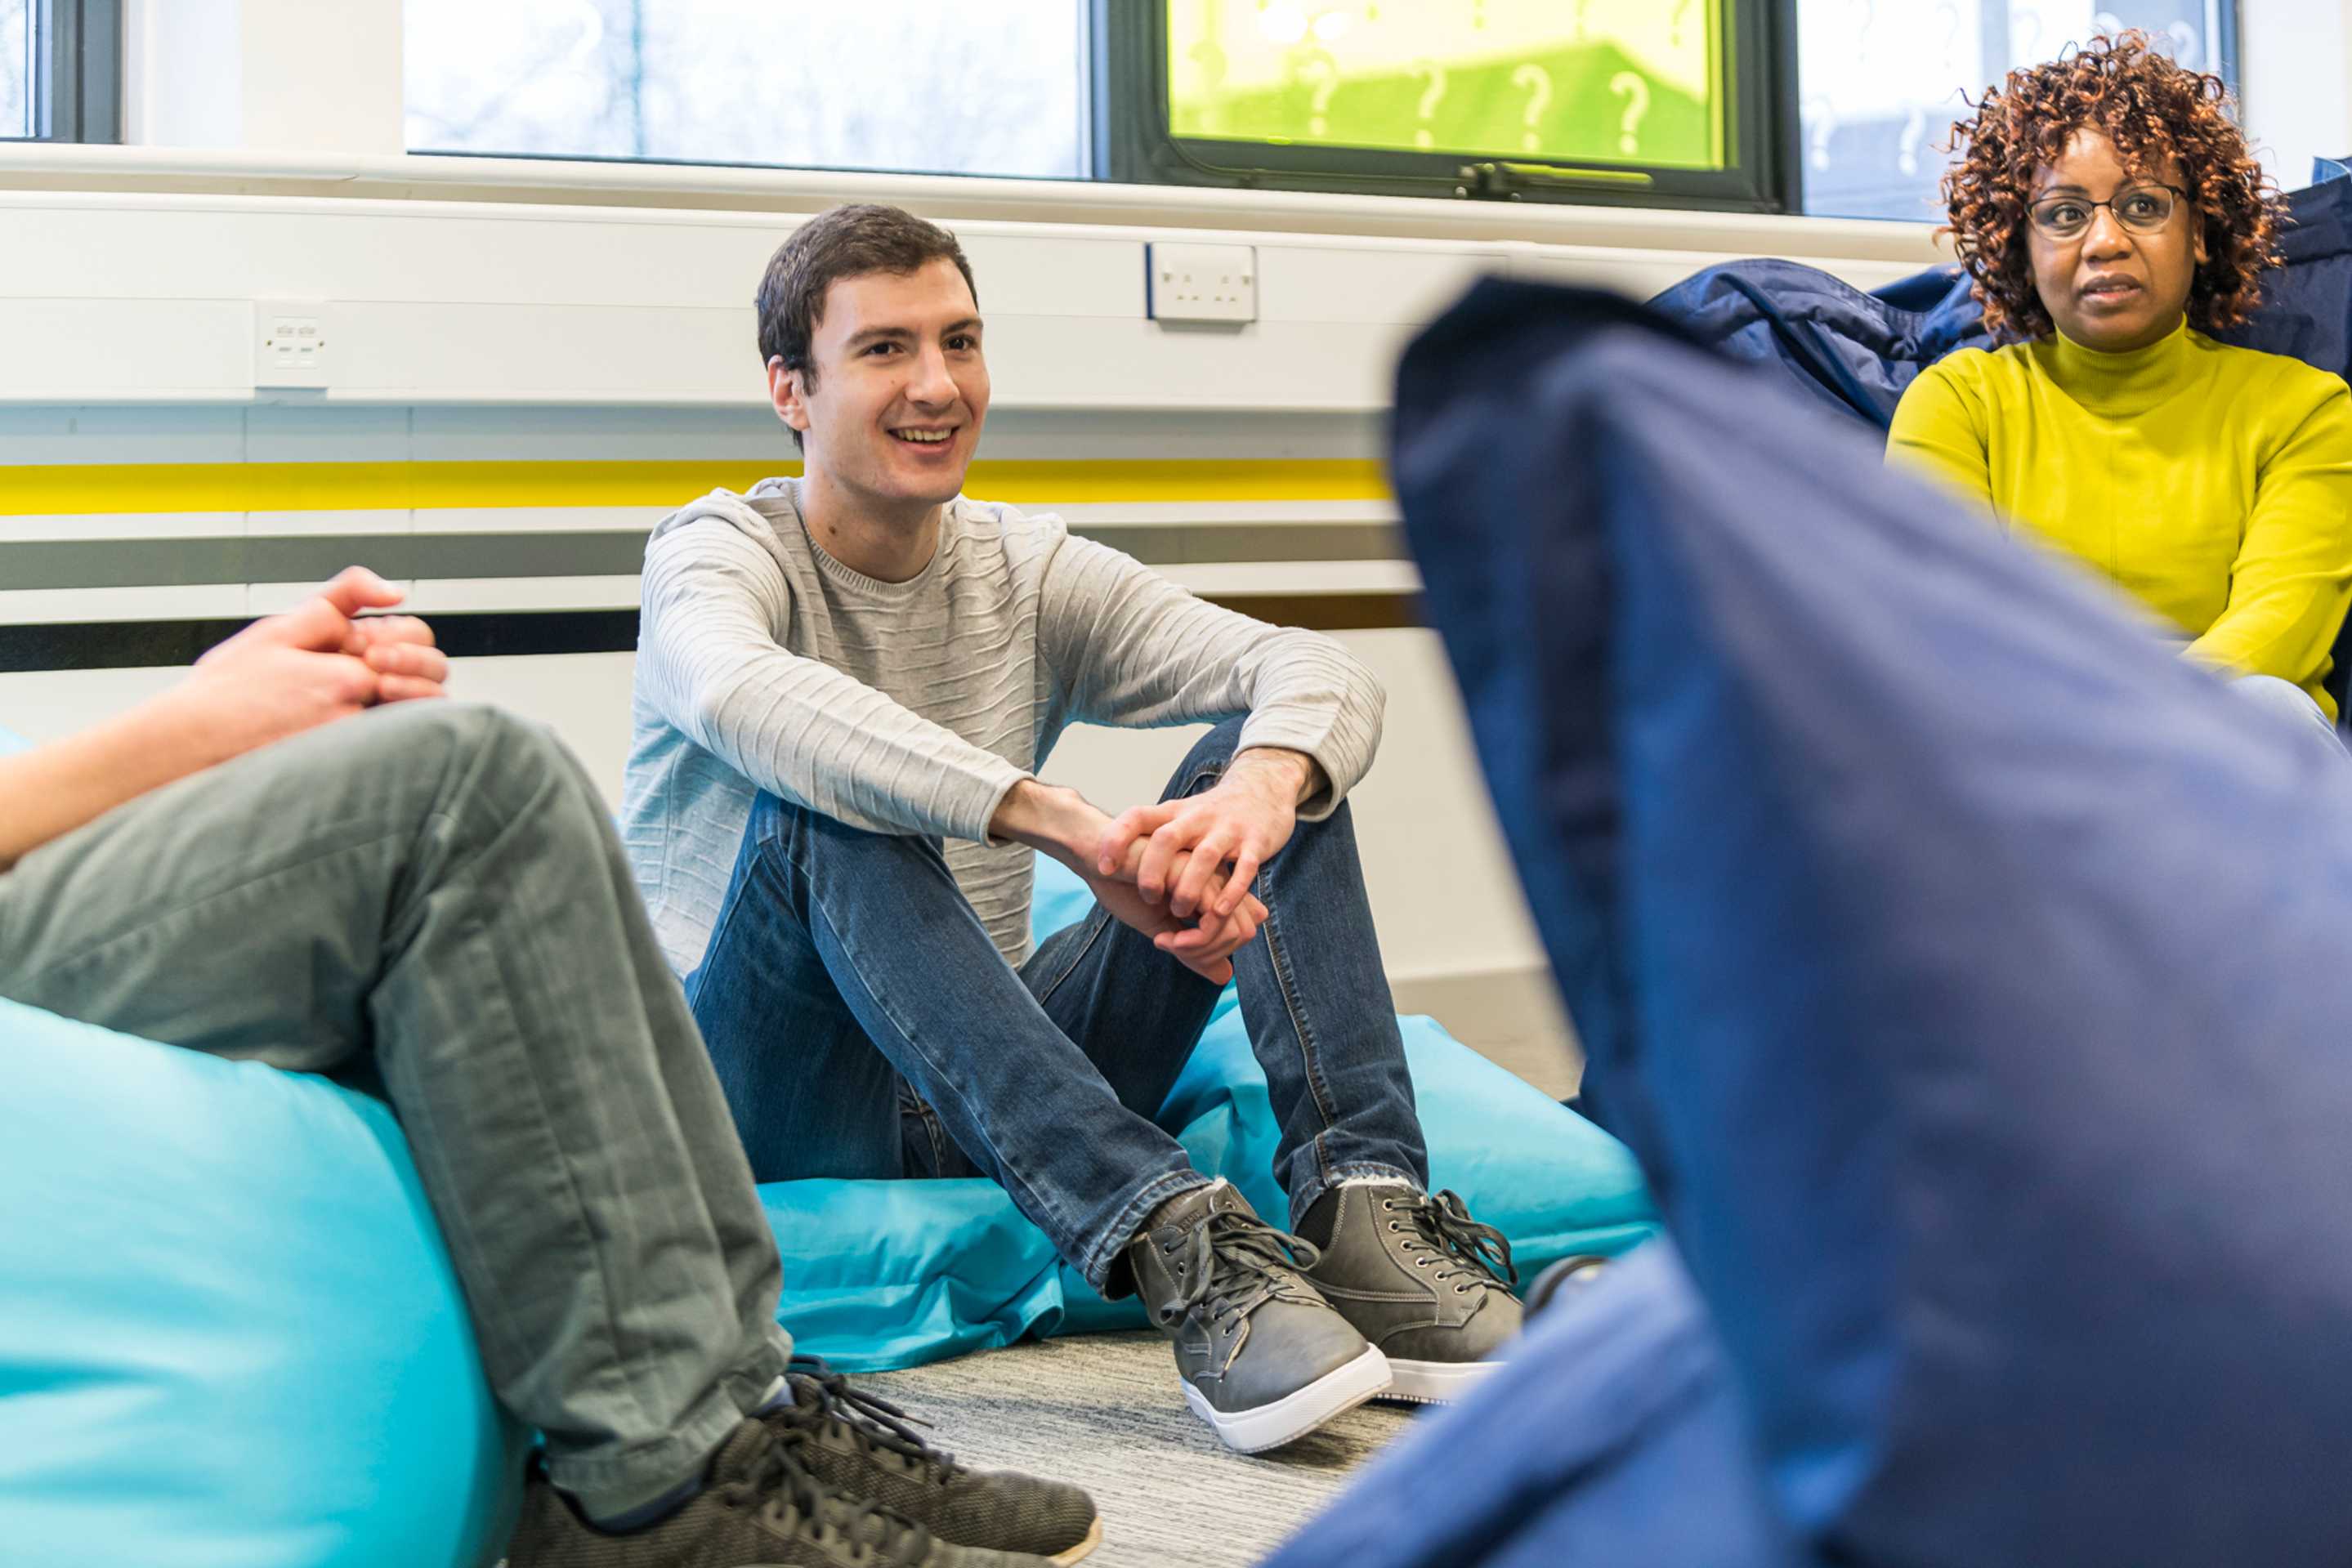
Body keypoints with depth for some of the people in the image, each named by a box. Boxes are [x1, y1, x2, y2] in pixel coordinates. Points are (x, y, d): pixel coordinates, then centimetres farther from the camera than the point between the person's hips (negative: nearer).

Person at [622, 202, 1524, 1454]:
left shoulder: (1029, 577, 10)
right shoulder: (720, 550, -2)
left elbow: (1322, 670, -5)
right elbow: (748, 696, -30)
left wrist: (1265, 785, -31)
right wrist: (1074, 831, -41)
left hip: (996, 1102, 4)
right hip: (767, 1097, -4)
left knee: (1268, 754, -8)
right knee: (818, 812, -33)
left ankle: (1363, 1210, -27)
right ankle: (1169, 1239, -42)